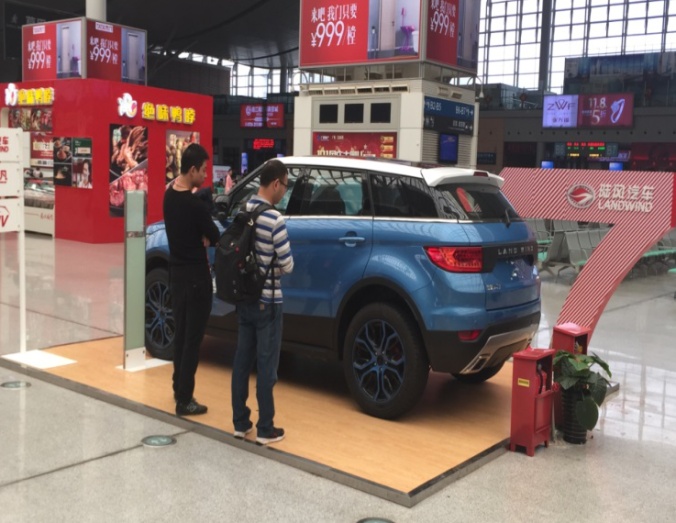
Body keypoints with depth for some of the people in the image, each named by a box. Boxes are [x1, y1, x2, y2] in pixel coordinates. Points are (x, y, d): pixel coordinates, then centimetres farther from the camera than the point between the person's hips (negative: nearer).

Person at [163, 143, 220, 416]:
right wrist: (204, 236, 9)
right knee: (192, 338, -1)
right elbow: (214, 237, -11)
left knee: (181, 333, 19)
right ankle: (184, 400, 4)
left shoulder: (170, 194, 3)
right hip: (195, 275, -9)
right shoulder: (194, 204, -22)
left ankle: (179, 387, 31)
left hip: (176, 271, 9)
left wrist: (199, 237, -4)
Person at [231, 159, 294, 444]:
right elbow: (287, 265, -13)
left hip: (244, 297, 7)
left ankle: (240, 423, 21)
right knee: (266, 365, 2)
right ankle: (265, 429, 10)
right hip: (267, 301, -7)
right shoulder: (274, 219, -19)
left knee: (242, 360, 13)